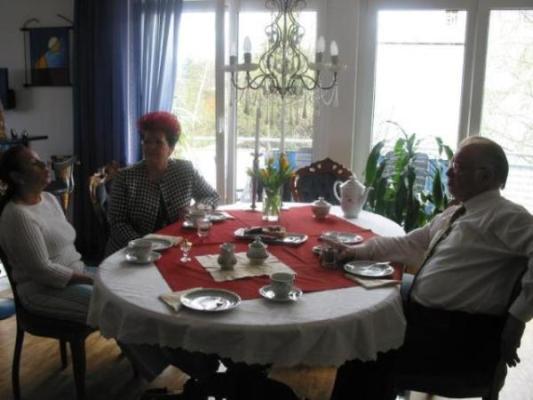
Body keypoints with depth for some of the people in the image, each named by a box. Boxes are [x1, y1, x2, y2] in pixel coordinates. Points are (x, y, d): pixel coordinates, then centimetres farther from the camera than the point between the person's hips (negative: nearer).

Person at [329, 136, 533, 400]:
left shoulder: (504, 216, -11)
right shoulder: (453, 214, 16)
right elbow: (408, 245, 23)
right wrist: (358, 251, 15)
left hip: (460, 334, -8)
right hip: (422, 316, 8)